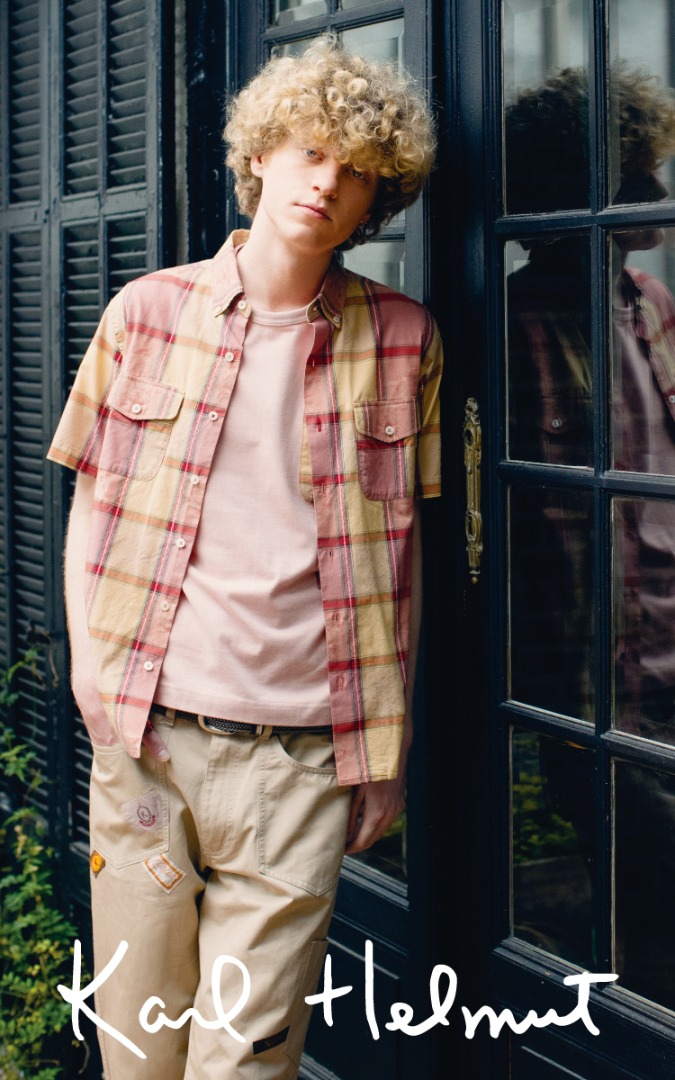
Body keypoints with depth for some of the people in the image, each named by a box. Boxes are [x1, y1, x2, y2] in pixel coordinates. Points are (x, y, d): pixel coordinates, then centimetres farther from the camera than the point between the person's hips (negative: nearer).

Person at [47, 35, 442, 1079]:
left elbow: (399, 554, 9)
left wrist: (388, 754, 7)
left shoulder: (401, 340, 5)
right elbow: (90, 509, 11)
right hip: (145, 737, 1)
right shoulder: (147, 311, 6)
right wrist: (95, 680, -2)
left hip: (301, 757, -1)